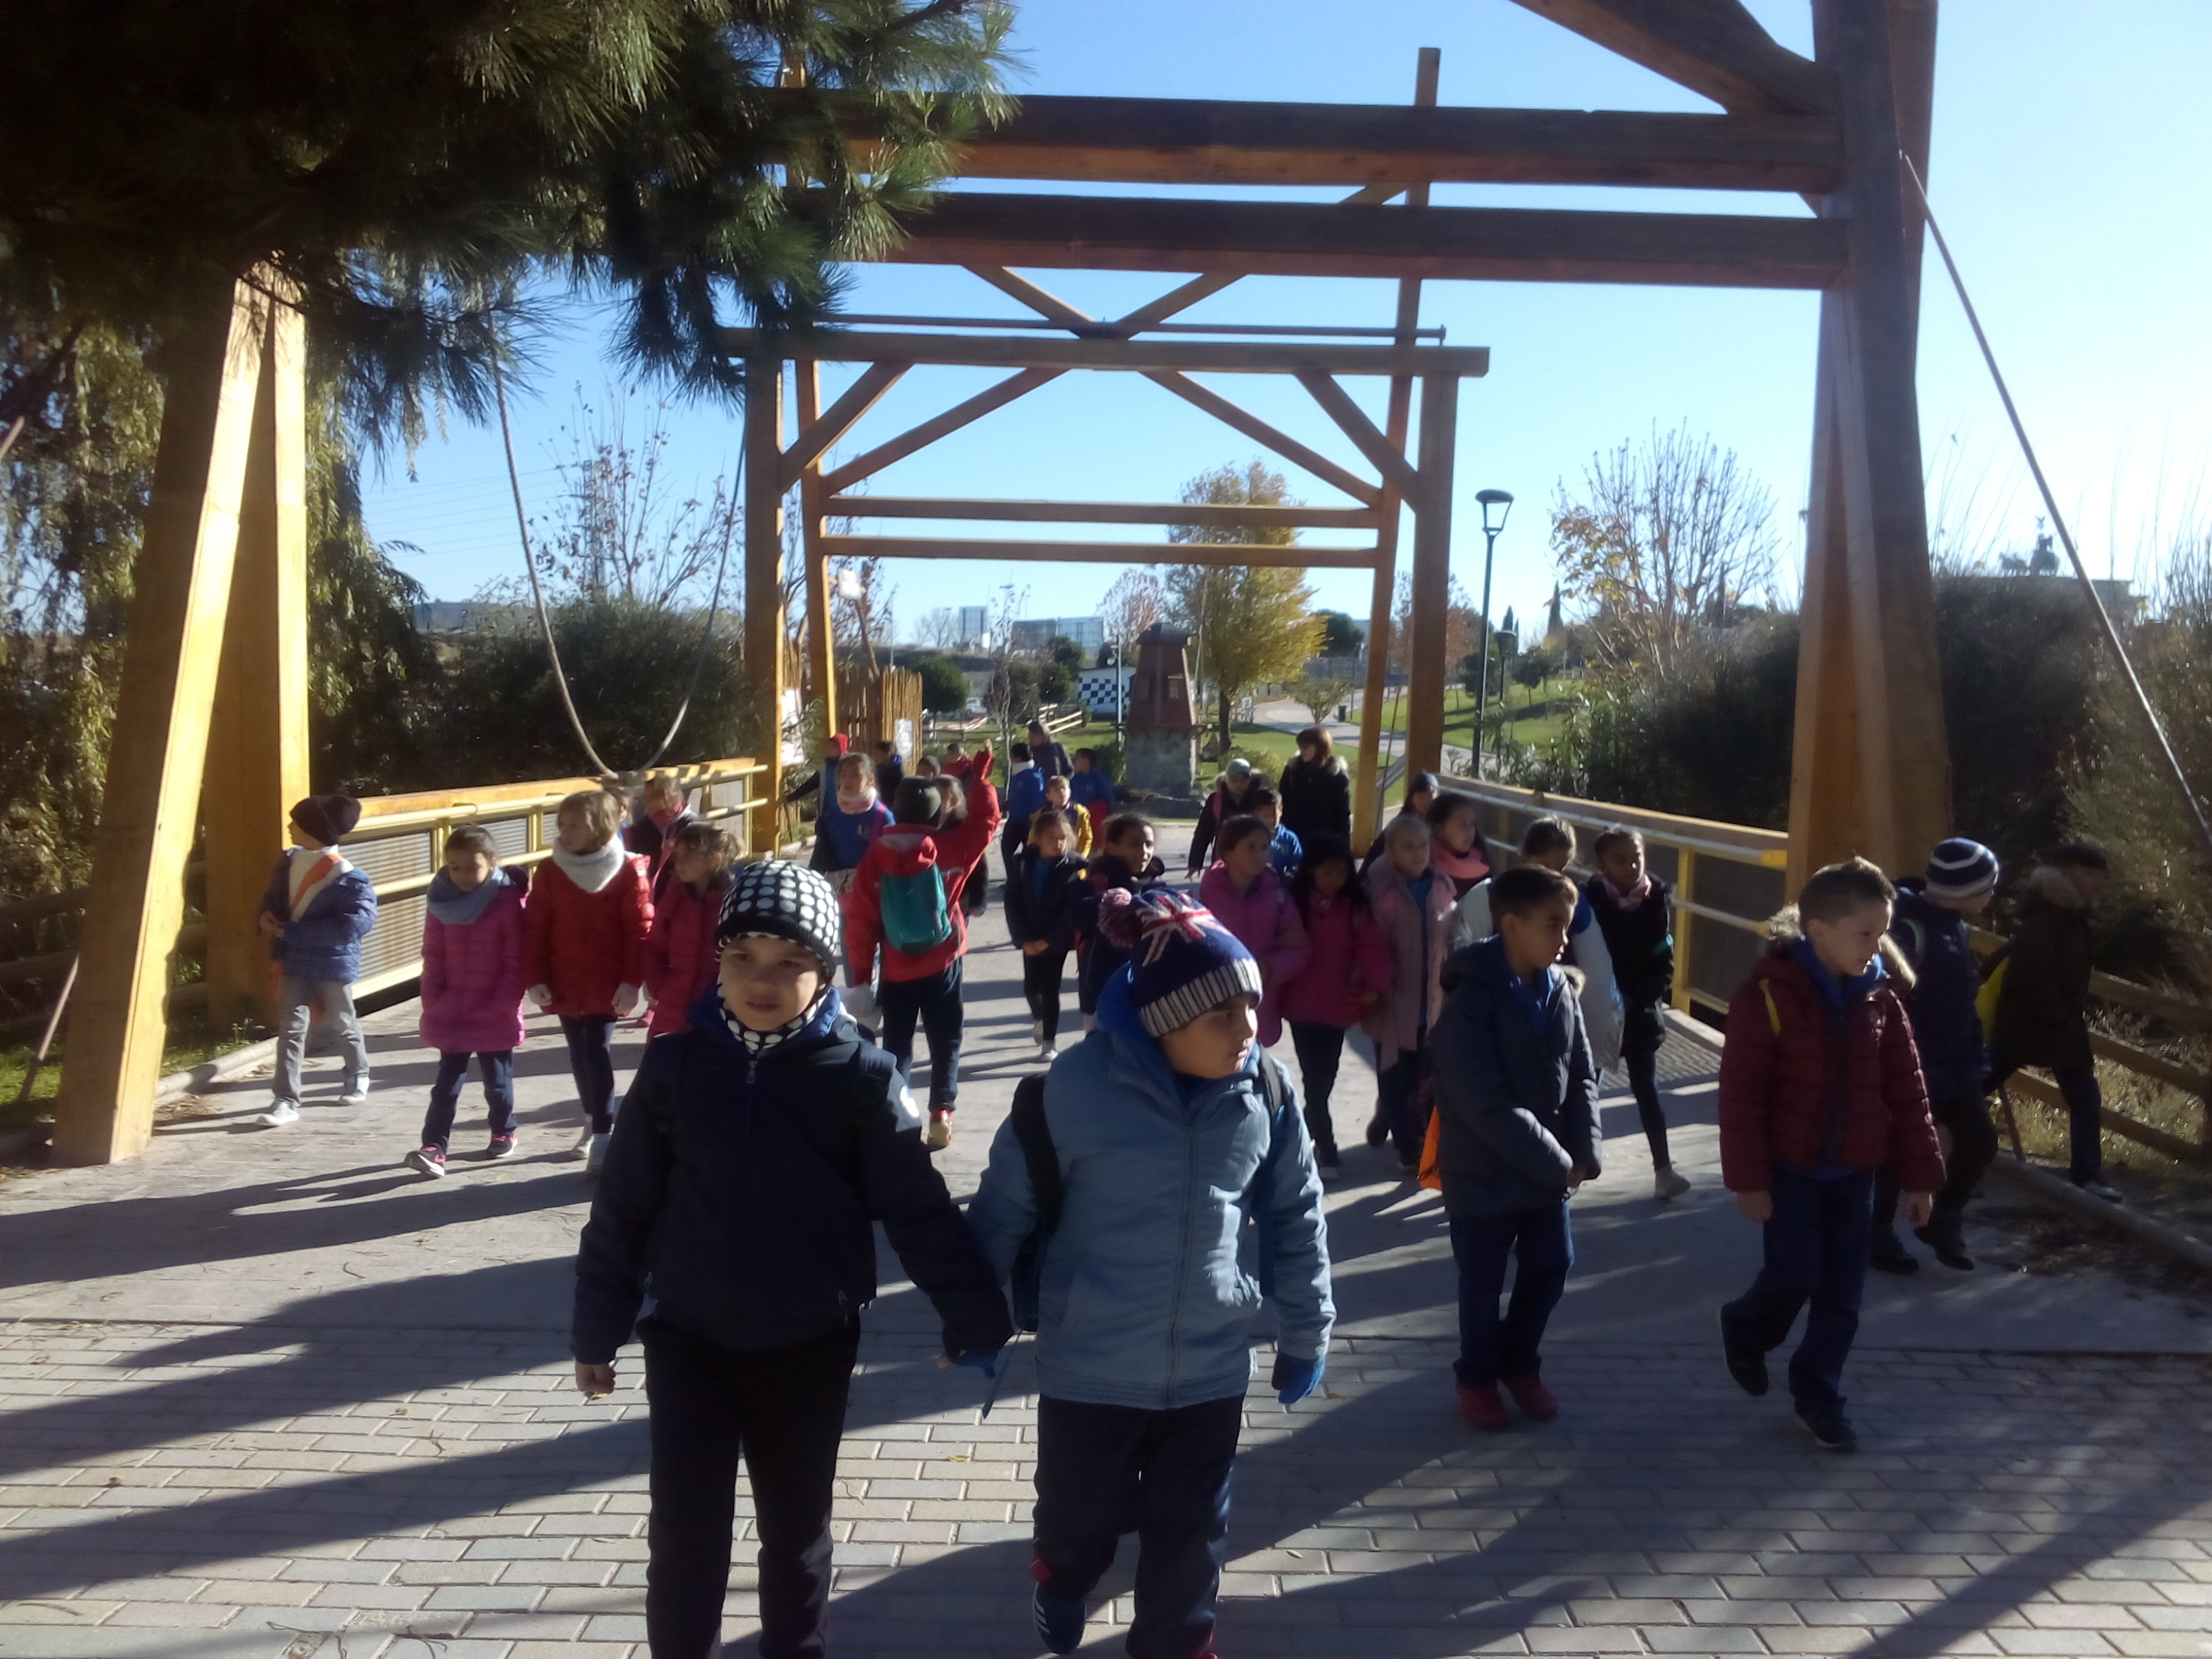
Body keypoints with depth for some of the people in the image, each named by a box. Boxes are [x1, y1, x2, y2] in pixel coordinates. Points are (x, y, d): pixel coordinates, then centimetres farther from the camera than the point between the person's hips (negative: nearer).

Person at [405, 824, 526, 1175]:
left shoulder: (508, 901, -12)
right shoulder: (441, 901, 0)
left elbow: (515, 961, -11)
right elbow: (433, 957, 5)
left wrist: (503, 1005, -14)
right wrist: (433, 1002, 0)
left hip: (495, 1013, -3)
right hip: (451, 1010, 3)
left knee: (496, 1078, 12)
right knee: (447, 1080, 2)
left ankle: (504, 1132, 32)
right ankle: (434, 1146, 1)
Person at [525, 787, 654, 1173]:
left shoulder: (626, 872, -9)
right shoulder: (549, 871, 1)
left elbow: (640, 931, -9)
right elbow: (535, 930, 2)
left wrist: (632, 981, -13)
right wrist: (536, 978, -4)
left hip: (608, 987, -4)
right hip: (565, 985, 4)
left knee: (598, 1055, -6)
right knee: (580, 1056, 14)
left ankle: (603, 1136, 0)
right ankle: (593, 1123, 32)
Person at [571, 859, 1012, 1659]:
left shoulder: (859, 1074, -11)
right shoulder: (674, 1064, -7)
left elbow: (918, 1207, -7)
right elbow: (623, 1205, 1)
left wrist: (974, 1317, -6)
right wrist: (597, 1329, 5)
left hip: (810, 1343, 0)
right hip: (689, 1336, 1)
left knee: (796, 1525, 15)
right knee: (685, 1527, 4)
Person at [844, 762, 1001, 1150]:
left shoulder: (877, 853, -9)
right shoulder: (950, 848, -11)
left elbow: (860, 918, -7)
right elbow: (986, 819, 5)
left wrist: (860, 971, 1)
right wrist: (981, 777, 15)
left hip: (896, 969, 1)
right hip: (942, 963, -1)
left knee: (896, 1044, 12)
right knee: (946, 1040, 12)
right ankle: (941, 1113, 7)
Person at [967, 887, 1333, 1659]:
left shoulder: (1266, 1091, -10)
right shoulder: (1077, 1083, -21)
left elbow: (1296, 1216, 4)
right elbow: (1006, 1205, -9)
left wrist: (1306, 1333, 11)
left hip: (1211, 1367, 2)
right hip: (1089, 1367, -2)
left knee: (1191, 1534, 17)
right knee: (1081, 1518, 20)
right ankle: (1059, 1582, 55)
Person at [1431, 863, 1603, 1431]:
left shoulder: (1558, 990, 0)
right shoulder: (1472, 1000, -21)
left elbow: (1583, 1076, 5)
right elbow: (1484, 1103, -25)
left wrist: (1583, 1151, -8)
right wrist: (1555, 1161, -20)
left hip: (1551, 1167, 6)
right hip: (1484, 1172, -6)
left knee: (1550, 1267, 16)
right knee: (1484, 1282, 10)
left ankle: (1520, 1363, 39)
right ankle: (1478, 1375, 32)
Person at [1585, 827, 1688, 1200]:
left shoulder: (1657, 900, -4)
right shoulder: (1590, 900, -11)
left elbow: (1664, 963, -4)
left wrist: (1635, 999, -14)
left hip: (1640, 1012, 1)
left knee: (1646, 1090, 6)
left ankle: (1664, 1169, 9)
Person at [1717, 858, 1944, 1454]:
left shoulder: (1879, 997, 0)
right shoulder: (1769, 994, -17)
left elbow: (1906, 1090, 6)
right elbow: (1741, 1093, -15)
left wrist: (1918, 1173, 5)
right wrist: (1748, 1178, -15)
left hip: (1854, 1170, 5)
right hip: (1791, 1166, -5)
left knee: (1842, 1291, 8)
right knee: (1796, 1275, -1)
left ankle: (1819, 1396, 24)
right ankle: (1745, 1331, 31)